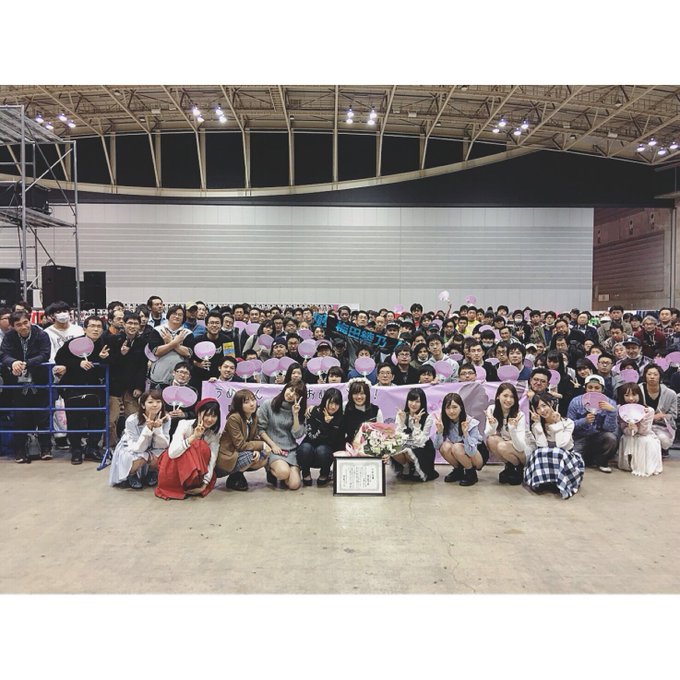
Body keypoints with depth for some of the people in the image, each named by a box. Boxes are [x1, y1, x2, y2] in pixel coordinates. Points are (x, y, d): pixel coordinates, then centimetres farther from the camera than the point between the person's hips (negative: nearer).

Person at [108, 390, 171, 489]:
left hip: (152, 450, 3)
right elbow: (137, 448, -29)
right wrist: (148, 428, -40)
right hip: (130, 451, -3)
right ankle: (132, 475, 0)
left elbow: (163, 445, -20)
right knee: (140, 458, -35)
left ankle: (151, 472, 5)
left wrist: (157, 428, -37)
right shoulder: (132, 420, -28)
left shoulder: (165, 419, -19)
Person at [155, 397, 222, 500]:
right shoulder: (185, 425, -21)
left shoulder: (214, 435, -11)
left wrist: (204, 484, -27)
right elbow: (172, 453, -34)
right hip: (172, 466, -4)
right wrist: (193, 437, -43)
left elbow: (212, 461, -17)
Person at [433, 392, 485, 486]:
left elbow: (471, 452, -33)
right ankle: (458, 471, 1)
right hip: (460, 458, 5)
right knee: (445, 446, -26)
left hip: (478, 456, -4)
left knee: (457, 447, -32)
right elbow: (437, 446, -18)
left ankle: (471, 473, -9)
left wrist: (465, 433, -46)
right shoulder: (445, 421, -13)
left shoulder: (471, 423, -26)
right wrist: (439, 430, -33)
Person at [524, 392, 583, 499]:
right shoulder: (536, 425, -1)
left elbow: (561, 444, -22)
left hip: (567, 459, -1)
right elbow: (542, 446, -18)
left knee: (558, 453, -36)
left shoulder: (568, 423, -7)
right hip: (546, 461, 1)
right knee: (539, 453, -32)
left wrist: (558, 423, -16)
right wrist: (537, 423, -17)